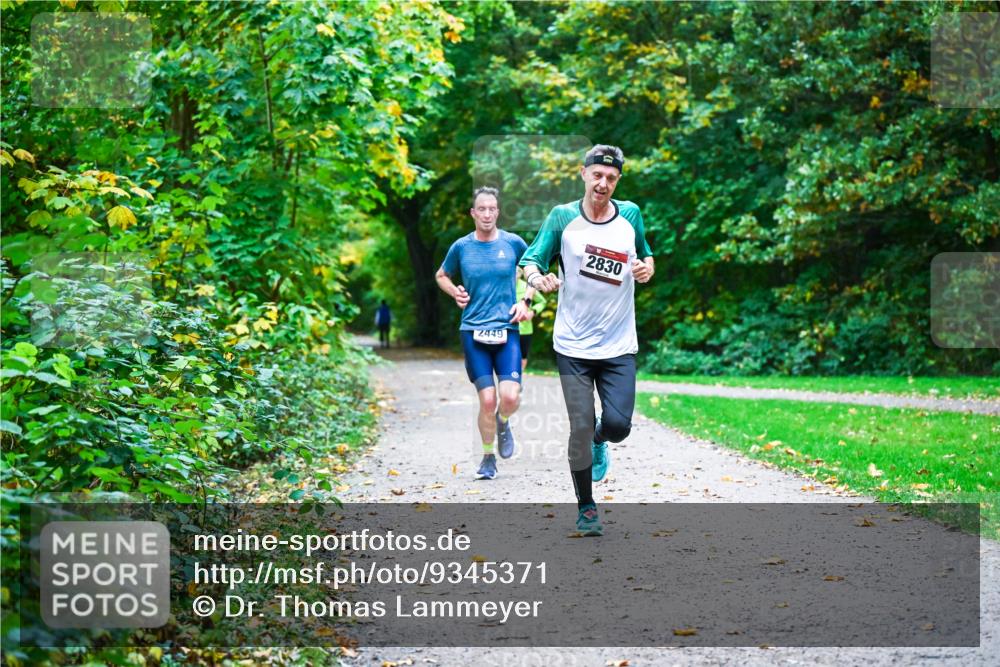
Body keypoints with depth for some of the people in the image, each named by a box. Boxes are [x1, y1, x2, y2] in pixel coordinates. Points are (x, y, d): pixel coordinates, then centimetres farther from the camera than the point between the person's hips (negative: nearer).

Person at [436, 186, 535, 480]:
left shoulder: (513, 243, 1)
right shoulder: (461, 247, 3)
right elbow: (441, 276, 20)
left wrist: (526, 302, 3)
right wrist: (455, 292, 0)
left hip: (507, 330, 0)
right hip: (473, 331, 0)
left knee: (510, 397, -14)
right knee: (487, 400, -6)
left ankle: (502, 423, 23)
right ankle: (488, 457, 17)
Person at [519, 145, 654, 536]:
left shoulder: (631, 214, 4)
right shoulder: (562, 217, -3)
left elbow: (645, 254, 18)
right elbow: (531, 259, -4)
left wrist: (647, 268, -5)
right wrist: (537, 277, -28)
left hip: (619, 347, 2)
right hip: (573, 346, -1)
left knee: (618, 424, -11)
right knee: (580, 428, -2)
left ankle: (599, 444, 28)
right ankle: (586, 507, 17)